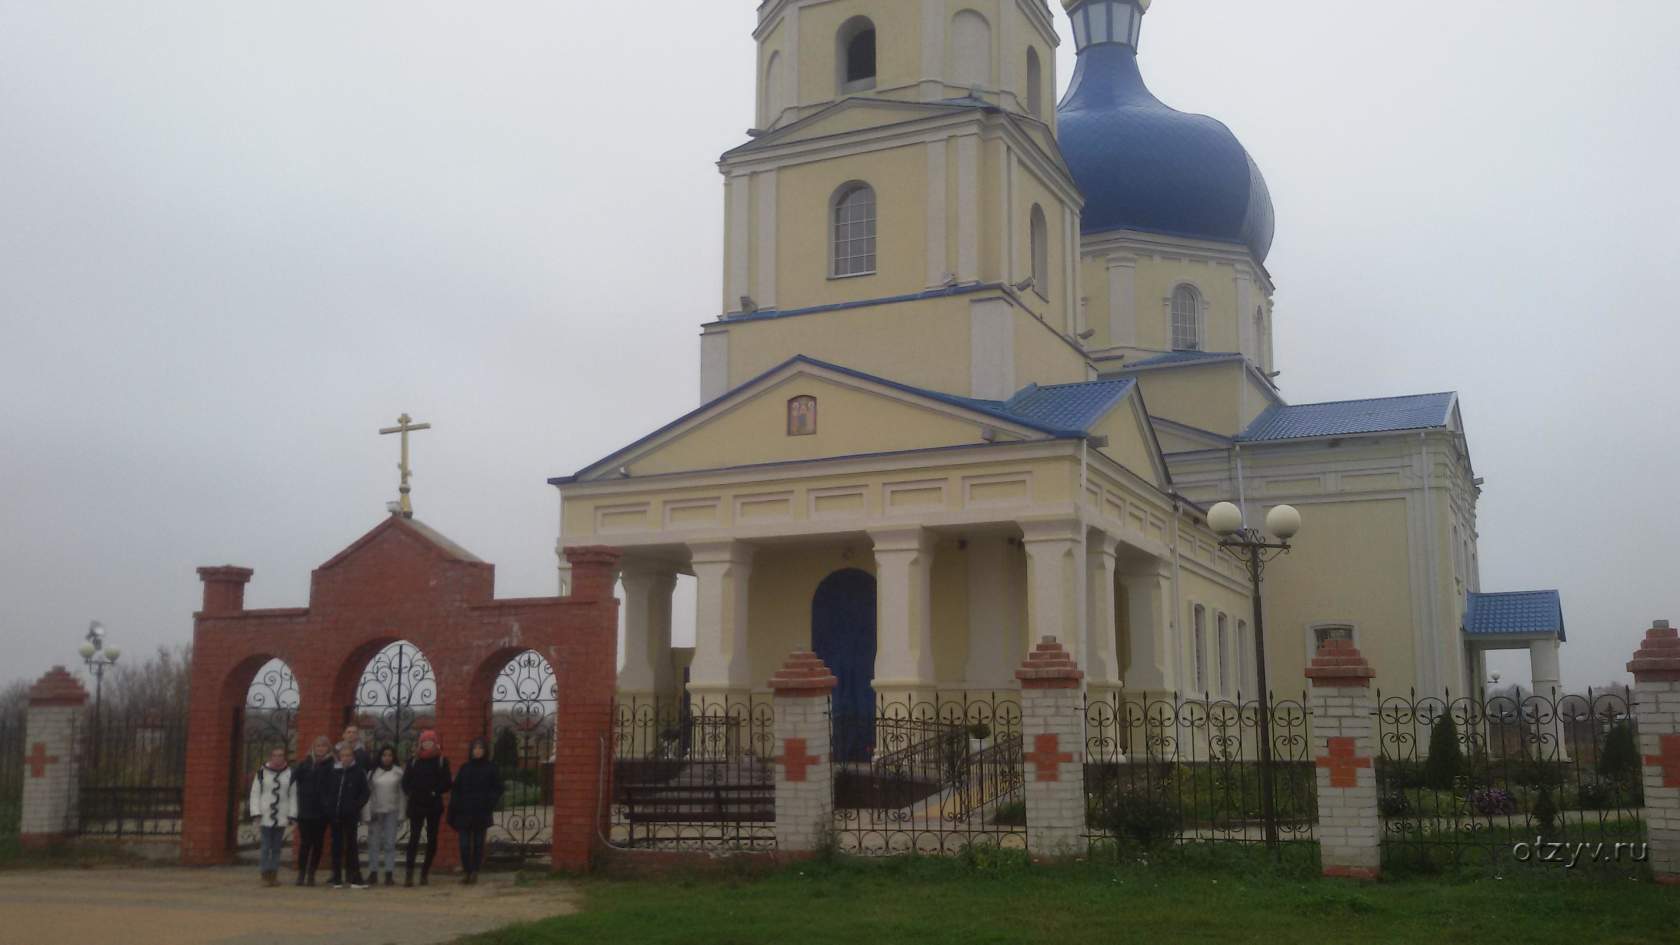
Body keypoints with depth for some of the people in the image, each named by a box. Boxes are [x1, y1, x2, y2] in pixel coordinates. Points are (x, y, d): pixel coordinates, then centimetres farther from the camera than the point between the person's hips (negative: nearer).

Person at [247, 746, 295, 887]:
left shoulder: (290, 773, 4)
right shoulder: (262, 772, 3)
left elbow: (293, 796, 4)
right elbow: (255, 794, 2)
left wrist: (292, 817, -1)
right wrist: (256, 815, -5)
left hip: (281, 818, 1)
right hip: (265, 816, -1)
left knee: (276, 848, 6)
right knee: (266, 847, -4)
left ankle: (274, 875, 13)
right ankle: (265, 875, 2)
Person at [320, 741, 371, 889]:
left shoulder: (358, 772, 0)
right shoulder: (332, 772, 6)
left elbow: (364, 793, 1)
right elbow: (324, 789, 10)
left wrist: (356, 806, -11)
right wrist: (327, 806, -3)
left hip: (351, 815, -2)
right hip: (335, 815, 2)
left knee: (351, 845, -1)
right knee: (337, 846, 6)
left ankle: (355, 878, -1)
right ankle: (337, 879, 11)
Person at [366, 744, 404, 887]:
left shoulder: (398, 772, 2)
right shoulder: (373, 772, 3)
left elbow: (401, 793, 3)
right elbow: (367, 792, 2)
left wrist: (401, 812, -1)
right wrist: (367, 814, -3)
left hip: (392, 811, -1)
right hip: (375, 811, 1)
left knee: (390, 843, -1)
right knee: (374, 843, 4)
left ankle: (389, 874, 0)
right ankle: (373, 873, 12)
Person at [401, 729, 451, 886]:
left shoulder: (442, 761, 3)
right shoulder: (413, 761, 6)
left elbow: (446, 784, -2)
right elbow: (406, 782, 4)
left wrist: (435, 792, -17)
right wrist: (411, 793, -14)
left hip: (434, 805, 0)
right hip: (416, 805, 0)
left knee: (432, 839, 6)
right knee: (413, 838, -9)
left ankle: (425, 872, 17)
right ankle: (409, 874, -13)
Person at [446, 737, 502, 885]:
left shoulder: (491, 769, 3)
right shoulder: (464, 769, 8)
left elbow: (497, 790, 3)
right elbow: (455, 791, 7)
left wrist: (489, 804, -13)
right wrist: (452, 813, 0)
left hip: (482, 813, -1)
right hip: (464, 812, 1)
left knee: (478, 843, 4)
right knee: (465, 844, -3)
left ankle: (474, 871, 12)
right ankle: (466, 872, 4)